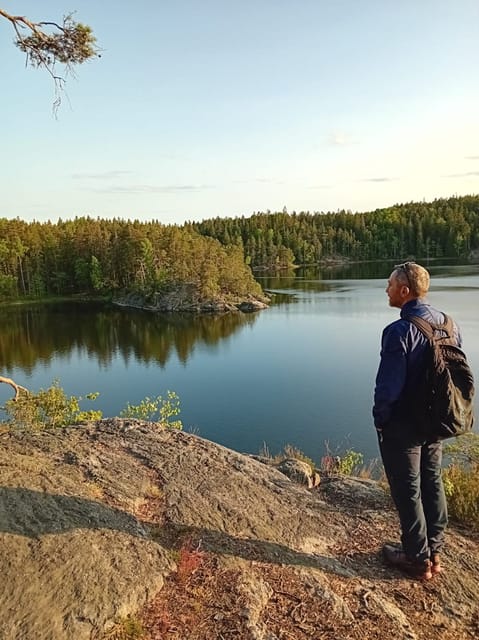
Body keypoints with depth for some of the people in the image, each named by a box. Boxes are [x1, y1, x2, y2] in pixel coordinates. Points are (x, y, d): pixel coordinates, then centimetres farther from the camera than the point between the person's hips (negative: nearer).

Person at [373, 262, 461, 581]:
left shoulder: (399, 331, -25)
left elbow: (388, 385, -23)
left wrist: (380, 418, -7)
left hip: (403, 425, -7)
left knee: (408, 491, 9)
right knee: (432, 484, 20)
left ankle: (417, 559, 24)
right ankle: (434, 551, 35)